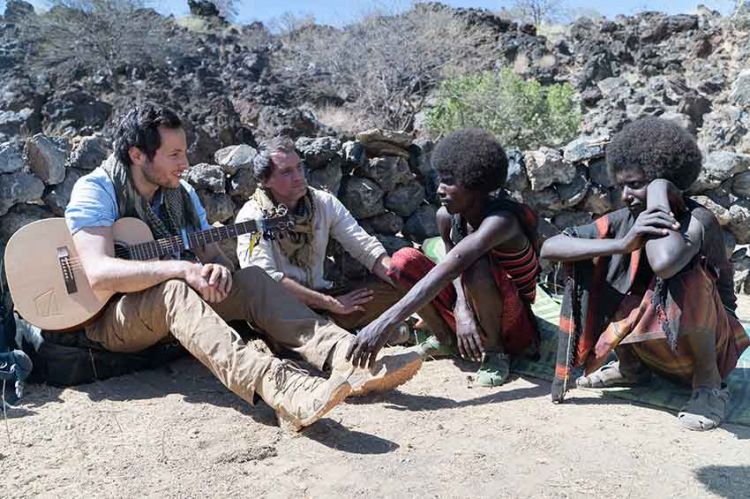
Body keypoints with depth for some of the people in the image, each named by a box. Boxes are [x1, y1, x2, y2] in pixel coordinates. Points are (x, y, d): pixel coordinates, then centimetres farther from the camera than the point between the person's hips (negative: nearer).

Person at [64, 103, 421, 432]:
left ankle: (349, 359, -37)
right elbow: (99, 273, -28)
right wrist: (183, 269, -35)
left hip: (171, 315, 6)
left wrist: (219, 270, -19)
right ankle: (282, 391, -60)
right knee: (173, 292, -38)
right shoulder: (97, 189, -13)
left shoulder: (181, 192, 7)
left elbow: (214, 255, 6)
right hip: (111, 316, -6)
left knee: (250, 279, -18)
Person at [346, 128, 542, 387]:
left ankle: (495, 352, -12)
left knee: (477, 269, -38)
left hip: (513, 324, -5)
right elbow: (455, 270, -8)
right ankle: (445, 339, 2)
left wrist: (386, 322, -50)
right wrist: (461, 310, -32)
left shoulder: (501, 220, -30)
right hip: (468, 309, 6)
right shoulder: (446, 216, -9)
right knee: (404, 260, -14)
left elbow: (449, 269, -42)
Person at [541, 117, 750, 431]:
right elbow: (549, 247, -23)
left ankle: (709, 384, -9)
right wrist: (621, 244, -38)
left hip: (709, 342, -5)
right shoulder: (624, 221, -11)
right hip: (652, 343, 5)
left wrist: (658, 191, -33)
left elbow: (664, 262, -50)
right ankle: (632, 367, 8)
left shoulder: (697, 220, -25)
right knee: (586, 266, -11)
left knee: (685, 276, -35)